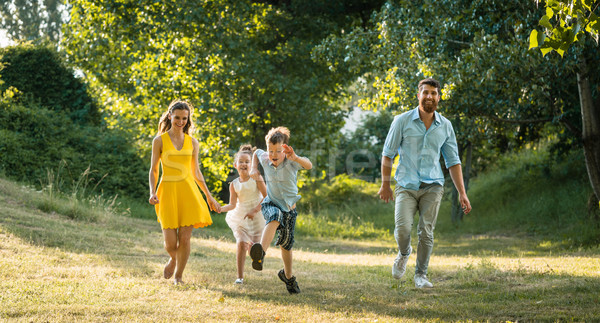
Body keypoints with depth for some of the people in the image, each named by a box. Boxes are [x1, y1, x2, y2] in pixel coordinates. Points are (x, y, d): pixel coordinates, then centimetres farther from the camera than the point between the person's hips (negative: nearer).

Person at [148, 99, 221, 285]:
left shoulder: (192, 143, 11)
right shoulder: (160, 141, 3)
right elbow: (153, 170, 5)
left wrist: (209, 197, 18)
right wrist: (152, 193, -11)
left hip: (188, 192, 2)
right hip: (168, 192, -2)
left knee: (185, 238, -3)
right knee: (170, 244, -5)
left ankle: (178, 276, 16)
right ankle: (173, 259, 31)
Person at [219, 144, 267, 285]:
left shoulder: (256, 178, -10)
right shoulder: (234, 184, -3)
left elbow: (267, 197, -12)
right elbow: (232, 205, 0)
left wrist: (254, 210, -21)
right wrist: (221, 208, -20)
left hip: (256, 217, -1)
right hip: (240, 218, 1)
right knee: (241, 243, -18)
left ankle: (250, 245, 41)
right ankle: (240, 276, -8)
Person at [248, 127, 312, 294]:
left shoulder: (291, 162, -21)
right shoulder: (264, 158, -9)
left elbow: (309, 165, -42)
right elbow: (256, 153, 16)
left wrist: (295, 158, -62)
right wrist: (254, 169, 0)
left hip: (289, 207, 0)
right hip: (271, 204, 0)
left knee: (286, 243, 13)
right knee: (274, 218, -37)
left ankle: (288, 275, 41)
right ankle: (260, 254, -61)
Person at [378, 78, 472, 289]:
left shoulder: (445, 126, 6)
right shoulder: (402, 121, -1)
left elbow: (453, 161, 11)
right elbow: (388, 153, 5)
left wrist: (462, 193, 5)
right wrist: (385, 184, 1)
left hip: (432, 186, 2)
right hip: (406, 186, -2)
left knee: (426, 232, -5)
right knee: (403, 228, -17)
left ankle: (421, 275, 11)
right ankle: (403, 254, 16)